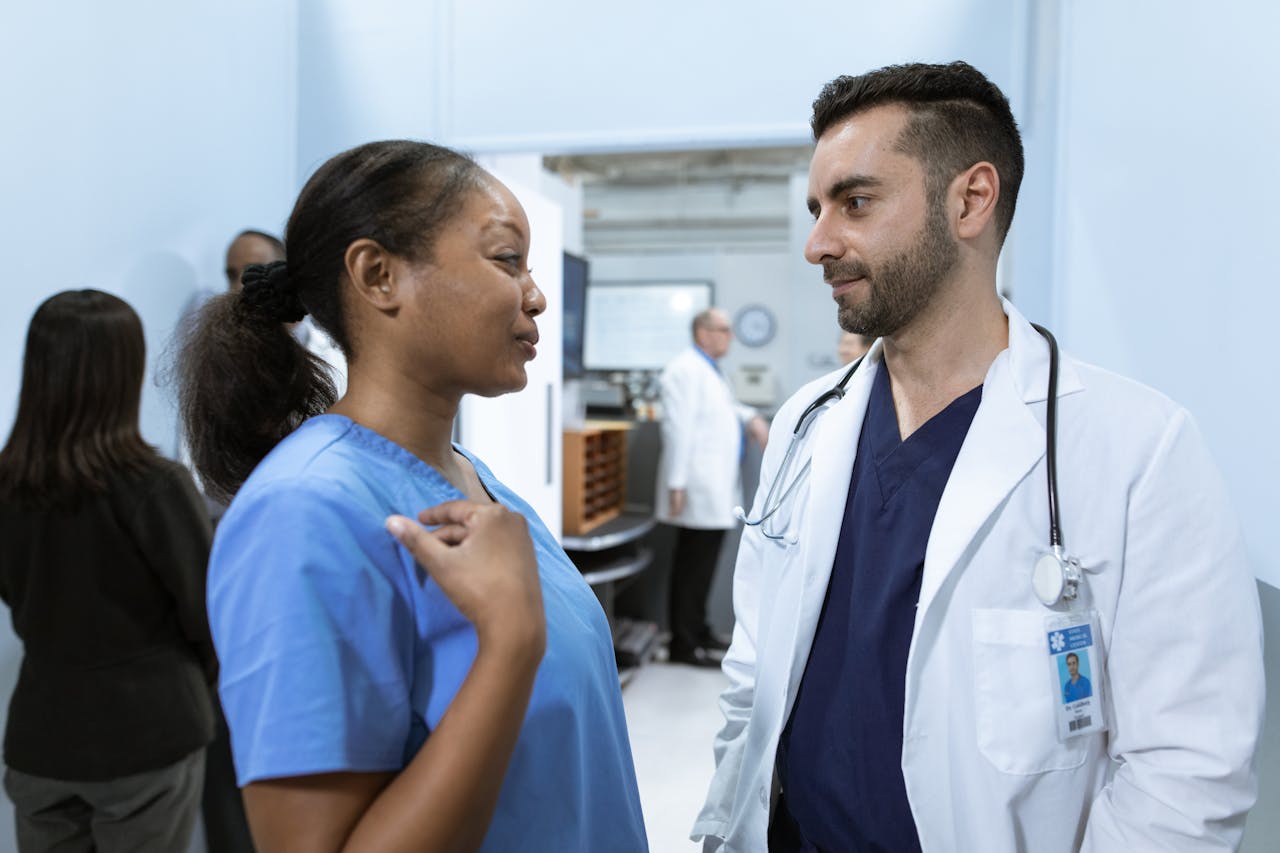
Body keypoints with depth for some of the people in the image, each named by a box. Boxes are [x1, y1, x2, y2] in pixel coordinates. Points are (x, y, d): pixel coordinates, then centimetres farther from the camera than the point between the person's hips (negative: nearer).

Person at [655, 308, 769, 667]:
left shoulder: (710, 370, 19)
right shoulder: (686, 369, -13)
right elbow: (679, 427, -19)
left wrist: (751, 417, 16)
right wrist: (676, 485, -23)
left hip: (716, 487, 10)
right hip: (698, 488, -10)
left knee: (701, 564, 15)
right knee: (693, 566, -5)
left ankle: (697, 633, 25)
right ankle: (684, 644, 3)